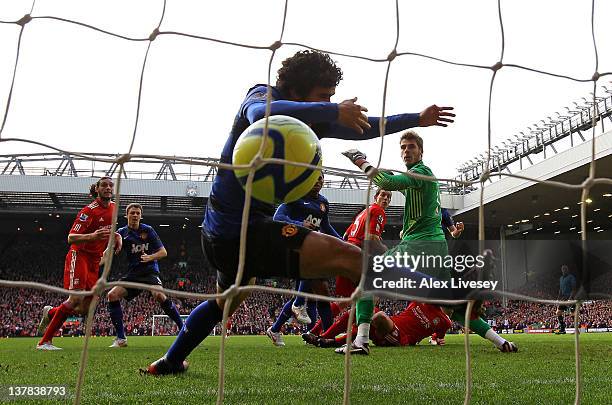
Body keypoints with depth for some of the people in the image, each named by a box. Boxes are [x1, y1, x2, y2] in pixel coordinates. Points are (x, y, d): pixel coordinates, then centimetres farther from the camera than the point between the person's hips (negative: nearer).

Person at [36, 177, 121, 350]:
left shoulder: (113, 206, 7)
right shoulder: (89, 210, -16)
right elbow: (70, 238, -20)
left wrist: (117, 236, 6)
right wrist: (92, 236, -38)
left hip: (94, 261, 7)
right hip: (79, 256, -7)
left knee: (85, 309, 3)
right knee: (76, 299, -20)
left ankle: (50, 313, 31)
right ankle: (44, 341, -8)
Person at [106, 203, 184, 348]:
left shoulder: (148, 230, 1)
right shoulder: (122, 232, 7)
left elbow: (163, 252, 0)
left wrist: (150, 257, -18)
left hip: (150, 271, -4)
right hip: (133, 274, 4)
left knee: (159, 295, -30)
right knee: (112, 295, -14)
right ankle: (121, 339, -4)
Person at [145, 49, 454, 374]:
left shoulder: (308, 120, 10)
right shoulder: (262, 94, -12)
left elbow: (361, 128, 20)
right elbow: (261, 113, -38)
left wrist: (418, 119, 23)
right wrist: (333, 111, -39)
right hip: (241, 229, -10)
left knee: (226, 301, 33)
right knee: (344, 256, -21)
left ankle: (170, 362, 48)